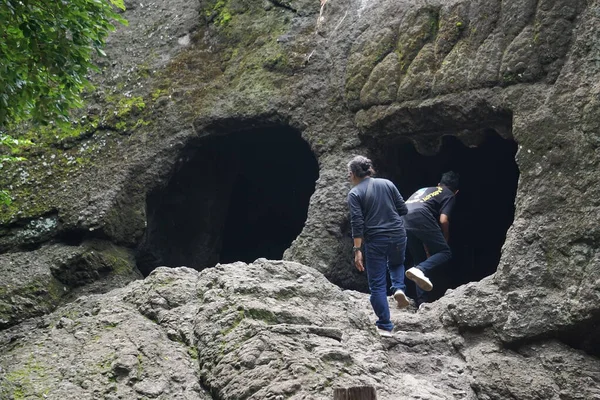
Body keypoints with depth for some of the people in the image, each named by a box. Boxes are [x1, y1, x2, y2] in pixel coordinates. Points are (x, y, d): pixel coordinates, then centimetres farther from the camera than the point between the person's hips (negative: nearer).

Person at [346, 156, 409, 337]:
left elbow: (357, 223, -12)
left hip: (375, 240, -3)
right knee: (396, 264, 33)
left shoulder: (355, 193, -4)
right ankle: (399, 288, 4)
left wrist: (357, 250, -11)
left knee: (377, 284, 6)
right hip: (398, 235, 4)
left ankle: (385, 327, 6)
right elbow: (403, 210, 6)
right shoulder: (387, 184, 6)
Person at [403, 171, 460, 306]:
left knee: (420, 260, 17)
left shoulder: (424, 190, 38)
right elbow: (443, 220, 1)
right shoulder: (449, 195, 18)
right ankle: (420, 270, -23)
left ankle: (422, 301, 8)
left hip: (402, 219, 7)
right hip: (419, 217, -7)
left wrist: (427, 248, 38)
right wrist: (445, 240, 19)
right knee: (445, 252, 3)